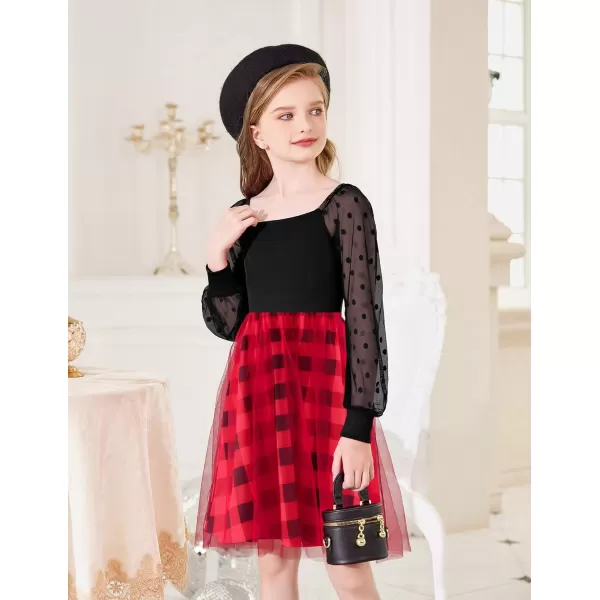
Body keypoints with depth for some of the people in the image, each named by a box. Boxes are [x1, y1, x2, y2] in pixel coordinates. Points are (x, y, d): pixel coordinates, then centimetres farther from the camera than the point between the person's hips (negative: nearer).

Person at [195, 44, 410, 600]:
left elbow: (367, 319, -10)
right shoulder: (242, 217, 8)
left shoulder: (345, 205, -5)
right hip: (257, 387, 4)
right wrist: (217, 256, -4)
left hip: (324, 380, -4)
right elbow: (227, 323, 12)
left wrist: (358, 427, -15)